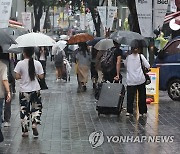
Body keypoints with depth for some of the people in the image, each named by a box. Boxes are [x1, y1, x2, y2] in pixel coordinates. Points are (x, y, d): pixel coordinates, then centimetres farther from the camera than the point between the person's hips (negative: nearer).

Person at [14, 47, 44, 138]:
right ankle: (34, 124, -2)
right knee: (36, 108, 18)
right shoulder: (37, 63, -6)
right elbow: (41, 76, -4)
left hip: (24, 91, -1)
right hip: (35, 90, 1)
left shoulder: (20, 64, -11)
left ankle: (25, 131, 13)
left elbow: (17, 77, -12)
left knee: (24, 110, 9)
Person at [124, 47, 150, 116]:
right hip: (140, 80, -1)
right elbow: (148, 66, -5)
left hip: (130, 80, 1)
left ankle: (129, 111, -5)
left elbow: (125, 64, 20)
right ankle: (142, 111, 11)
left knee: (130, 96, 3)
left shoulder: (128, 57, 4)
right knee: (142, 96, 8)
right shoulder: (141, 56, -1)